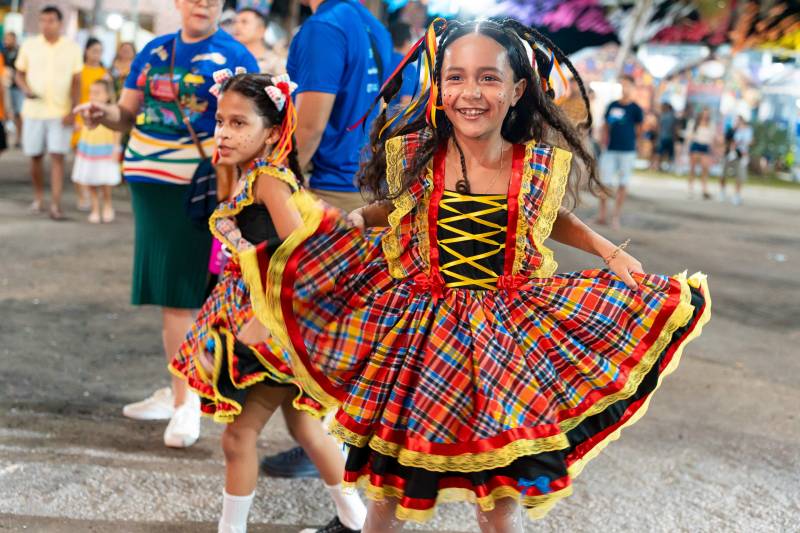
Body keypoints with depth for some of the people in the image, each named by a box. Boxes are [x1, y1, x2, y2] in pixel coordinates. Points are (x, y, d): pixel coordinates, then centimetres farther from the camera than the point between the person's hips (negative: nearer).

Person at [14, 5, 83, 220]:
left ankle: (55, 204, -10)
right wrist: (25, 89, -12)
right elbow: (19, 74, 10)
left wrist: (72, 111, -6)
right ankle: (38, 197, 26)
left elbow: (76, 82, 3)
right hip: (34, 110, 2)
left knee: (57, 156, -8)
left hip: (60, 112, -2)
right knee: (35, 156, 8)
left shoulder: (72, 48, 1)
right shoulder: (29, 46, 3)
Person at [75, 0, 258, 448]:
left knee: (179, 295, -8)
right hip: (150, 182, 6)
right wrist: (103, 114, -9)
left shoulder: (234, 57, -5)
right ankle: (179, 391, 24)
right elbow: (127, 114, 14)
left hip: (199, 190, -6)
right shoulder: (154, 51, 12)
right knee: (167, 292, 13)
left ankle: (185, 402, -1)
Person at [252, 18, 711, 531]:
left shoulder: (544, 167, -5)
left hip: (506, 341, 0)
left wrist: (609, 250, 8)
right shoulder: (409, 157, -6)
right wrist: (349, 220, -5)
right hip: (417, 331, 0)